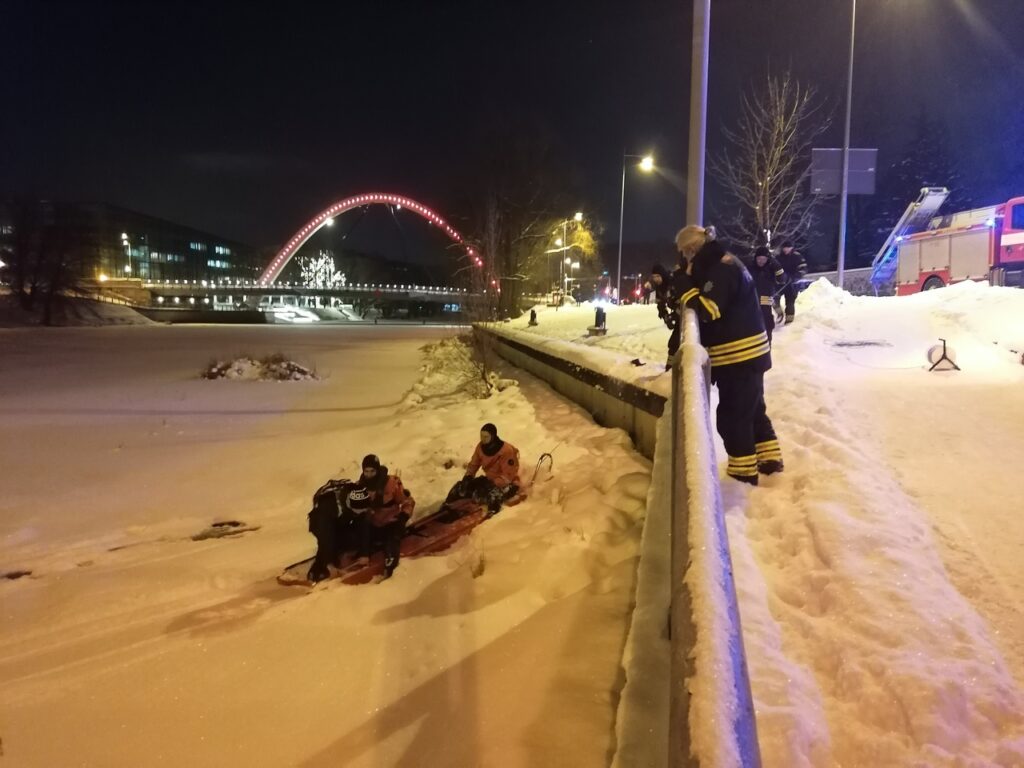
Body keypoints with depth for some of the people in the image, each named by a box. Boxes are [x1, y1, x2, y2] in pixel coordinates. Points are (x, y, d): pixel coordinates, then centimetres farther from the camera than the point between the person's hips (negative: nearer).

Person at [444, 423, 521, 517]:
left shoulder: (507, 451, -26)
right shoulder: (481, 446, -6)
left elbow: (508, 476, -25)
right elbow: (474, 463, 8)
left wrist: (493, 485, -33)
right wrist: (468, 476, -10)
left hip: (508, 484, -7)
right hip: (490, 479, 7)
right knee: (462, 487, -6)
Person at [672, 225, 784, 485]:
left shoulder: (720, 269, -19)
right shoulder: (724, 264, 14)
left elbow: (707, 310, -26)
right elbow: (715, 308, 15)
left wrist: (684, 282, -19)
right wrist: (690, 280, 1)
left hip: (737, 356, -10)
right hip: (748, 352, 10)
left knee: (732, 415, -1)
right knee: (753, 408, 20)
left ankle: (743, 472, 7)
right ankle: (769, 458, 30)